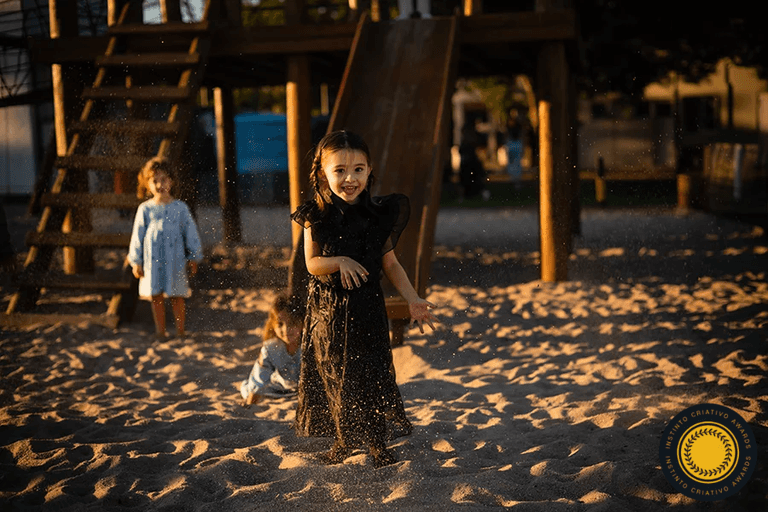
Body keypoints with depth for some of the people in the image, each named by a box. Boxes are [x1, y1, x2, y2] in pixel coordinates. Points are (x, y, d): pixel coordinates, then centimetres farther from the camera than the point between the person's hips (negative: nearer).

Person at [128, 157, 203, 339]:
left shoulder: (180, 207, 1)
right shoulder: (145, 209, 1)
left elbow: (190, 232, 6)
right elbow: (138, 236, 5)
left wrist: (193, 257, 6)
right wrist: (136, 261, 4)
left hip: (175, 258, -1)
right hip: (153, 261, 1)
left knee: (176, 296, 5)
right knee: (156, 296, 7)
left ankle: (180, 330, 17)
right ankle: (160, 331, 19)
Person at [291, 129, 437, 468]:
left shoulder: (379, 215, -4)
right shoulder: (317, 217, -8)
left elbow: (390, 263, 3)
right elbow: (313, 264, -7)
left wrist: (412, 300, -4)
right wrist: (341, 262, -26)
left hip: (367, 308, 0)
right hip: (328, 310, 0)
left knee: (372, 375, 2)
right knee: (334, 374, 9)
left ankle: (377, 445, 18)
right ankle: (343, 442, 28)